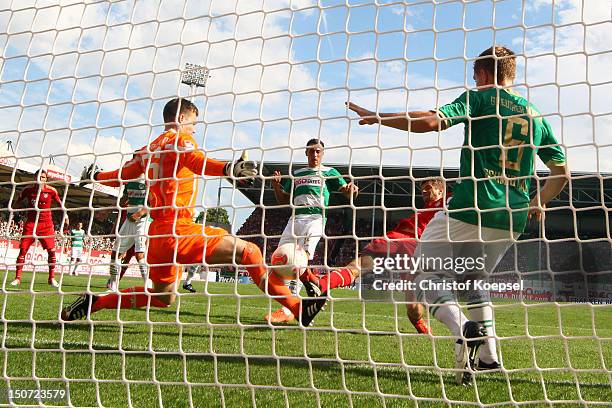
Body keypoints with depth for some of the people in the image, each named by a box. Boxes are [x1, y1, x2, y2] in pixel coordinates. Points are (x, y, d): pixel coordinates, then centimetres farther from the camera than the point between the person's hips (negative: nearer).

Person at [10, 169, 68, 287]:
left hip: (46, 224, -1)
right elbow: (18, 201, 18)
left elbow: (59, 202, 14)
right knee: (23, 250, -3)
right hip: (31, 223, 1)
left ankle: (51, 278, 5)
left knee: (51, 250, -7)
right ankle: (17, 278, 7)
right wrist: (25, 205, 1)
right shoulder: (28, 190, -1)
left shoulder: (51, 190, -4)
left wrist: (65, 214, 10)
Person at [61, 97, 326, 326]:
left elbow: (119, 176, 28)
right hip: (178, 228, -9)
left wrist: (94, 176, 48)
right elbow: (196, 161, -25)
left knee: (162, 297, 26)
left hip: (157, 233, 9)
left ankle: (93, 302, 29)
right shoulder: (180, 138, -3)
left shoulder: (149, 148, 19)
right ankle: (298, 308, -22)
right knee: (248, 251, -16)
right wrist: (228, 169, -44)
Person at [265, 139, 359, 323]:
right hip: (295, 218, 5)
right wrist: (276, 186, 4)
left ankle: (287, 311, -22)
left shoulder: (329, 172, 12)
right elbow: (283, 200, 24)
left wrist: (352, 189, -20)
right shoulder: (296, 173, 23)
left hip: (315, 218, -5)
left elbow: (347, 192, 4)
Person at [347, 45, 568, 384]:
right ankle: (488, 357, 18)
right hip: (511, 220, 7)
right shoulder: (536, 115, 16)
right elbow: (561, 171, 17)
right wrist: (538, 203, 32)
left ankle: (464, 329, -20)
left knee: (425, 274, 7)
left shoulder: (479, 98, 0)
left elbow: (431, 121, -17)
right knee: (473, 279, 27)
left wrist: (377, 117, -8)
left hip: (469, 210, -6)